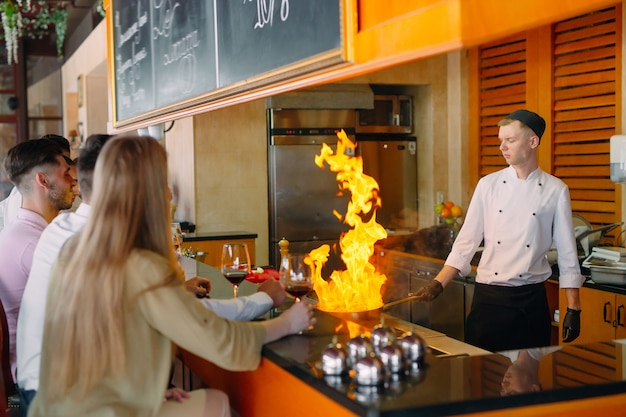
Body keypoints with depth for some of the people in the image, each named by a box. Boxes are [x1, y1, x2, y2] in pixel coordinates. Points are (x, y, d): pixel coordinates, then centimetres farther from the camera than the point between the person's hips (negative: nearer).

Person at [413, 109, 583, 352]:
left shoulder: (555, 191, -1)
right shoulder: (489, 185, 1)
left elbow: (567, 253, 1)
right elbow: (466, 241, 1)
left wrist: (573, 310, 0)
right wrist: (438, 285, -8)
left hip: (531, 299, -1)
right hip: (488, 297, 1)